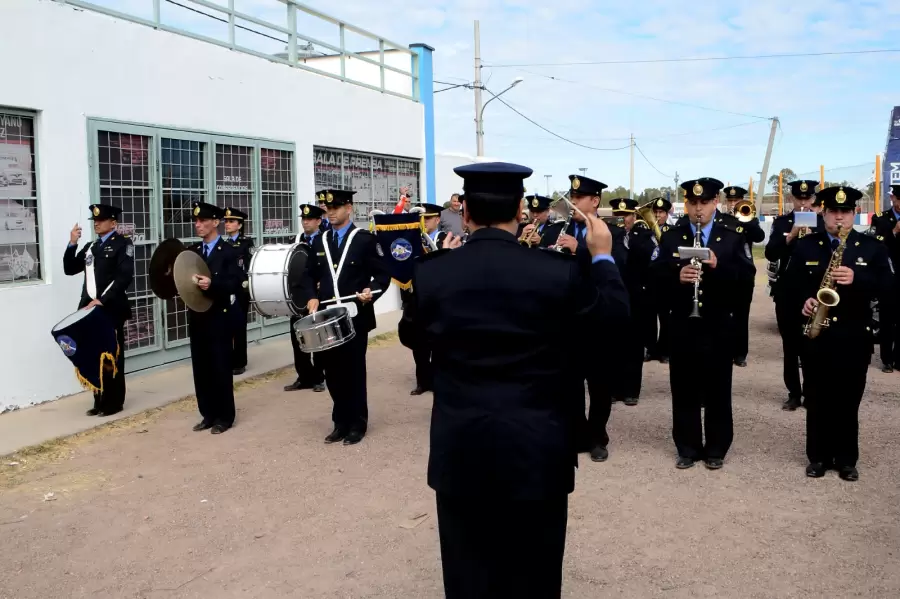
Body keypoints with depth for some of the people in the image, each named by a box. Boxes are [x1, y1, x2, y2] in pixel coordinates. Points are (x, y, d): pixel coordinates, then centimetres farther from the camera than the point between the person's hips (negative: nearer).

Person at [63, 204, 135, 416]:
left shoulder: (123, 244, -3)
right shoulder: (90, 247, 18)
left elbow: (125, 277, -14)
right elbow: (70, 270, 15)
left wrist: (101, 300, -19)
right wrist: (72, 244, 1)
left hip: (111, 310, -6)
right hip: (90, 309, 6)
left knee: (112, 357, 1)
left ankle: (114, 402, 10)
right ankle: (100, 401, 17)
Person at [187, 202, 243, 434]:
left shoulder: (229, 252, -6)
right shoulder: (191, 251, 12)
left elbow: (237, 283, -15)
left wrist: (212, 284, -28)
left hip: (219, 317, -6)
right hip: (197, 316, 6)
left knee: (220, 367, 0)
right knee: (201, 367, 9)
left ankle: (224, 416, 10)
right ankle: (208, 414, 19)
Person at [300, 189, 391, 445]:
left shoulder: (365, 239, -2)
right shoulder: (319, 241, 12)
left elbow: (382, 274, -4)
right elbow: (309, 275, 13)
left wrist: (371, 292, -23)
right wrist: (312, 297, -5)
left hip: (355, 317, -4)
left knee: (354, 371, 3)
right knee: (332, 372, 9)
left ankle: (357, 423, 17)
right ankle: (341, 422, 23)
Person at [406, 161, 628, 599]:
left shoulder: (429, 273, -8)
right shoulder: (559, 272, -13)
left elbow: (413, 335, 9)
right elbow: (614, 321, 0)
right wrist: (601, 257, 13)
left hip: (460, 450, 2)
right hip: (536, 450, -1)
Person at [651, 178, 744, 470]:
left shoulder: (732, 238, 3)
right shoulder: (671, 237, 5)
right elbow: (656, 275, -4)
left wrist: (718, 266, -24)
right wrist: (676, 276, -24)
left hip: (719, 325, -1)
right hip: (683, 324, 1)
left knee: (718, 389, 6)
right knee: (684, 389, 7)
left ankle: (716, 448, 19)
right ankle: (687, 448, 19)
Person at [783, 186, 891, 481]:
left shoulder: (873, 247, 5)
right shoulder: (805, 246, 6)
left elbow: (886, 284, -5)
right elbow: (790, 284, 3)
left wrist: (857, 279, -22)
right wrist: (802, 302, -16)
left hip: (854, 337, 0)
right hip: (815, 335, 0)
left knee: (848, 402, 5)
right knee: (817, 401, 7)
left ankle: (846, 459, 18)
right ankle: (818, 456, 18)